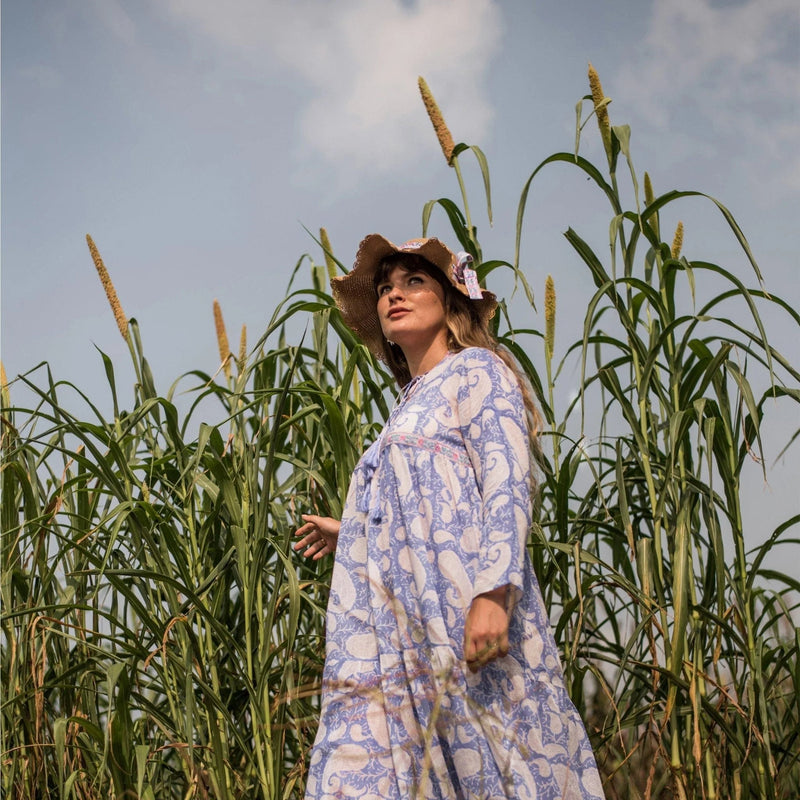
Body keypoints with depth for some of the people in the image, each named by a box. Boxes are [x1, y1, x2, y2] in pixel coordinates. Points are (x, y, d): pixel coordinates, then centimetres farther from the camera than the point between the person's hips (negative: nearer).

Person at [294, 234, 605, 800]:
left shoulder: (476, 371, 3)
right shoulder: (414, 402, 25)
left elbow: (507, 488, -10)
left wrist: (493, 595, -23)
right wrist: (348, 533, 44)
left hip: (464, 618, -7)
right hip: (404, 633, 8)